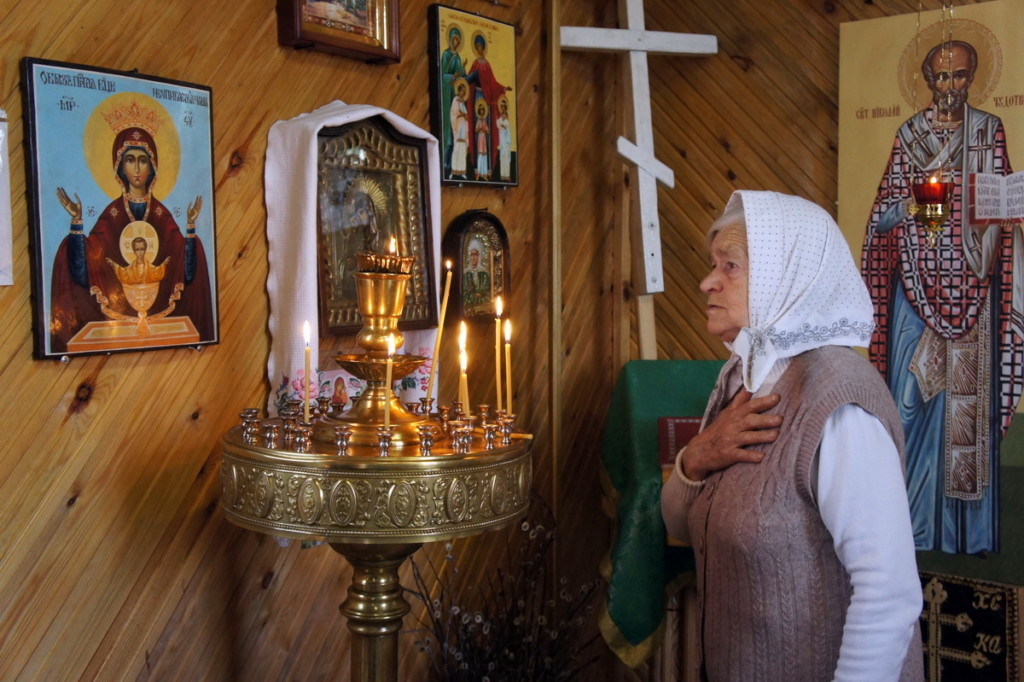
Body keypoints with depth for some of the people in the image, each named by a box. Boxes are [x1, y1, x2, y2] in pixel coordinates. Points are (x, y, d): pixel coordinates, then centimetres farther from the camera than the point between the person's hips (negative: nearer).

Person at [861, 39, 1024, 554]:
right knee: (913, 394, -4)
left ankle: (968, 525, 6)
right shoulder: (908, 134, 9)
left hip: (969, 287, 0)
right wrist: (911, 203, -14)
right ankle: (912, 521, 6)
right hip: (917, 285, 0)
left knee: (970, 395, -2)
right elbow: (885, 215, 5)